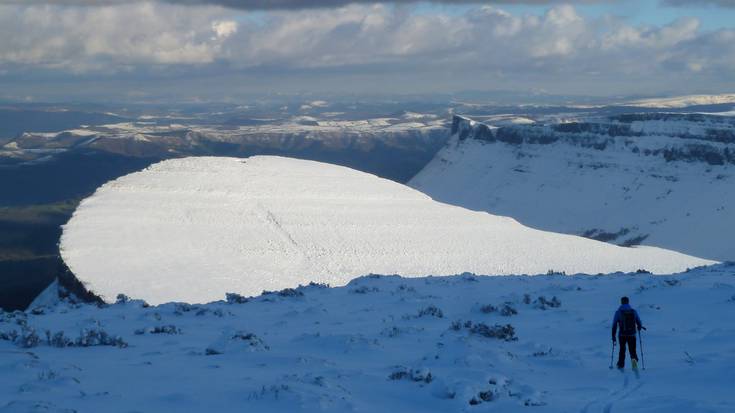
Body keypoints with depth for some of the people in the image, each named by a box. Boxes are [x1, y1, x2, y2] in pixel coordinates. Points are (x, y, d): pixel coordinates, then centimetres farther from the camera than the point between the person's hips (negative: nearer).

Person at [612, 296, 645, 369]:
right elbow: (639, 322, 5)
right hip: (632, 335, 0)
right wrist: (639, 327, 29)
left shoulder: (618, 312, -3)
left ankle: (621, 364, 26)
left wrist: (613, 335, 3)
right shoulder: (633, 312, 0)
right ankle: (634, 359, -24)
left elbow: (614, 325, -4)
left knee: (622, 350, 20)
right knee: (632, 350, 6)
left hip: (622, 334, 0)